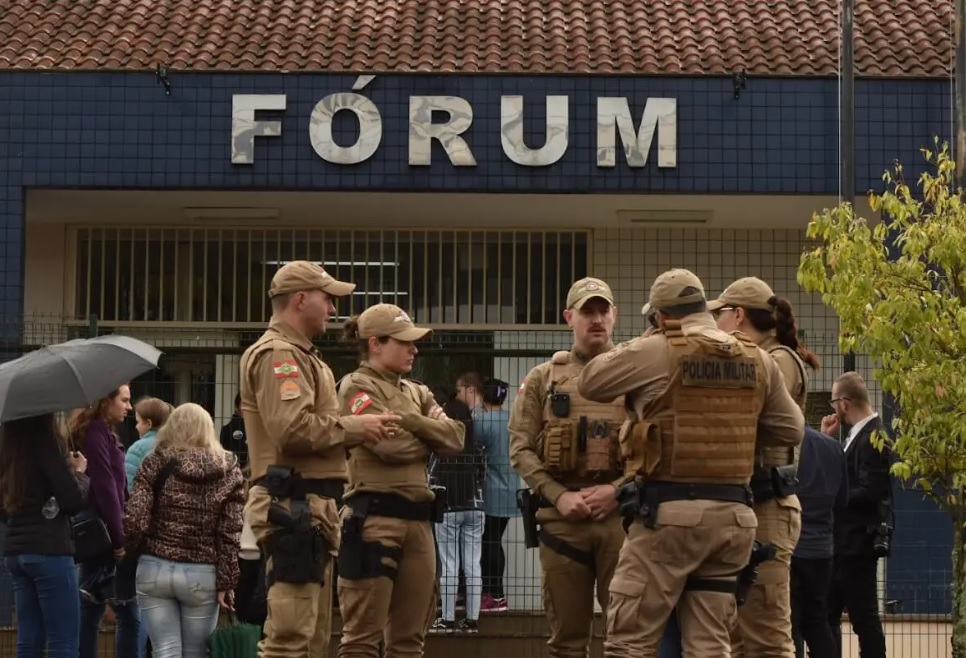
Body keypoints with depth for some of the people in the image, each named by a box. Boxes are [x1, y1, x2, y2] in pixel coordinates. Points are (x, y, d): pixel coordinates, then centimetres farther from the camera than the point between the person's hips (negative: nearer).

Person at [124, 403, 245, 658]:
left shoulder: (156, 463, 0)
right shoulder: (228, 470, 2)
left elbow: (135, 520, -7)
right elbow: (230, 534, -4)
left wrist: (130, 553, 12)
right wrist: (227, 582, -1)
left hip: (155, 569, 0)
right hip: (202, 575, 0)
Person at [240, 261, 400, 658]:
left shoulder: (299, 355, 23)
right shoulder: (278, 355, -11)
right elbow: (293, 428, -24)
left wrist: (354, 430, 6)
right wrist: (355, 426, -13)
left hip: (309, 506, 11)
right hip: (293, 506, -11)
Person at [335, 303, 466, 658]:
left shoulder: (416, 392, 21)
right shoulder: (356, 386, -3)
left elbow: (456, 437, 7)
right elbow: (390, 444, -15)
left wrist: (410, 421, -8)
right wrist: (431, 437, 3)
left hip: (418, 520, 8)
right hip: (374, 518, -8)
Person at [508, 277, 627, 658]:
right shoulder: (543, 379, 11)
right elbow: (520, 448, 4)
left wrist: (618, 489, -11)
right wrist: (559, 495, -8)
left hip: (621, 513, -1)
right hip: (561, 516, 1)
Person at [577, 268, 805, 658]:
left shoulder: (656, 352, -6)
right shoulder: (758, 361, 9)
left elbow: (590, 383, 5)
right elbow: (791, 430, 15)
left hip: (668, 510, -5)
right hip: (732, 514, 5)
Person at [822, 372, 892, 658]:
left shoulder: (874, 438, -16)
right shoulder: (858, 435, 13)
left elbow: (869, 492, -24)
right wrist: (827, 440, 8)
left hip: (859, 541, -10)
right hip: (844, 541, 10)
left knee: (863, 616, -4)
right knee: (828, 613, 13)